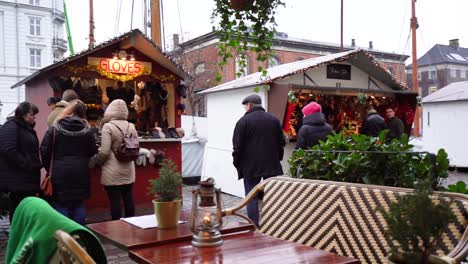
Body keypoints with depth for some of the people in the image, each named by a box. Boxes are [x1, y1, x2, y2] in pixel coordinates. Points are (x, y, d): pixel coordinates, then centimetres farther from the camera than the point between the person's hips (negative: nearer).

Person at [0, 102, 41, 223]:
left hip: (28, 177, 9)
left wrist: (36, 165, 10)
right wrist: (26, 165, -20)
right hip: (17, 177, -9)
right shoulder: (11, 126, -10)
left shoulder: (27, 128, 18)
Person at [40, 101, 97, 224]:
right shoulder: (87, 131, -1)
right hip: (80, 172, 2)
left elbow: (44, 150, -5)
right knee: (79, 204, 13)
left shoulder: (54, 129, -4)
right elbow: (93, 151, 0)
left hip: (60, 172, -2)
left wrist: (49, 168, 8)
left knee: (60, 204, 6)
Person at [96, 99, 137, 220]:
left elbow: (104, 151, -16)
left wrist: (98, 161, 2)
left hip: (112, 171, -5)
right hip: (128, 169, 5)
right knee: (128, 198, 12)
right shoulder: (131, 126, 4)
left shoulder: (108, 126, -12)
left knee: (115, 200, 1)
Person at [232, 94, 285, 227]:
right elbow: (281, 142, 10)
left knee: (252, 198, 3)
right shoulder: (274, 120, 8)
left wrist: (237, 164, 2)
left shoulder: (243, 121, -8)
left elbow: (237, 146, -9)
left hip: (250, 166, -4)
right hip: (272, 166, 4)